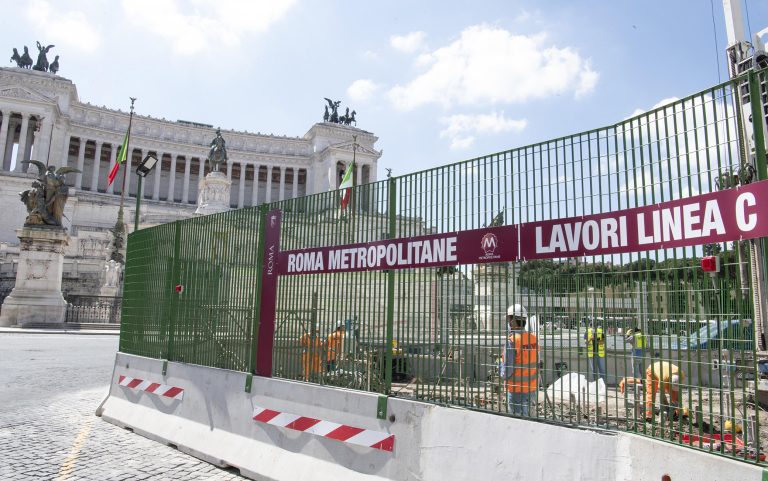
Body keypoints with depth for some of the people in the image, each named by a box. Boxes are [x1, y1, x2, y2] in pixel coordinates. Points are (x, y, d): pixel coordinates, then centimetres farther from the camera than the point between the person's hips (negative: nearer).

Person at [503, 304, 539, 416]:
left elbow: (507, 370, -21)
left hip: (517, 389, -6)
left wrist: (504, 374, 1)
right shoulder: (533, 338, -1)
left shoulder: (512, 341, -21)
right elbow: (536, 364, 5)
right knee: (527, 415, 21)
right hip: (532, 387, 6)